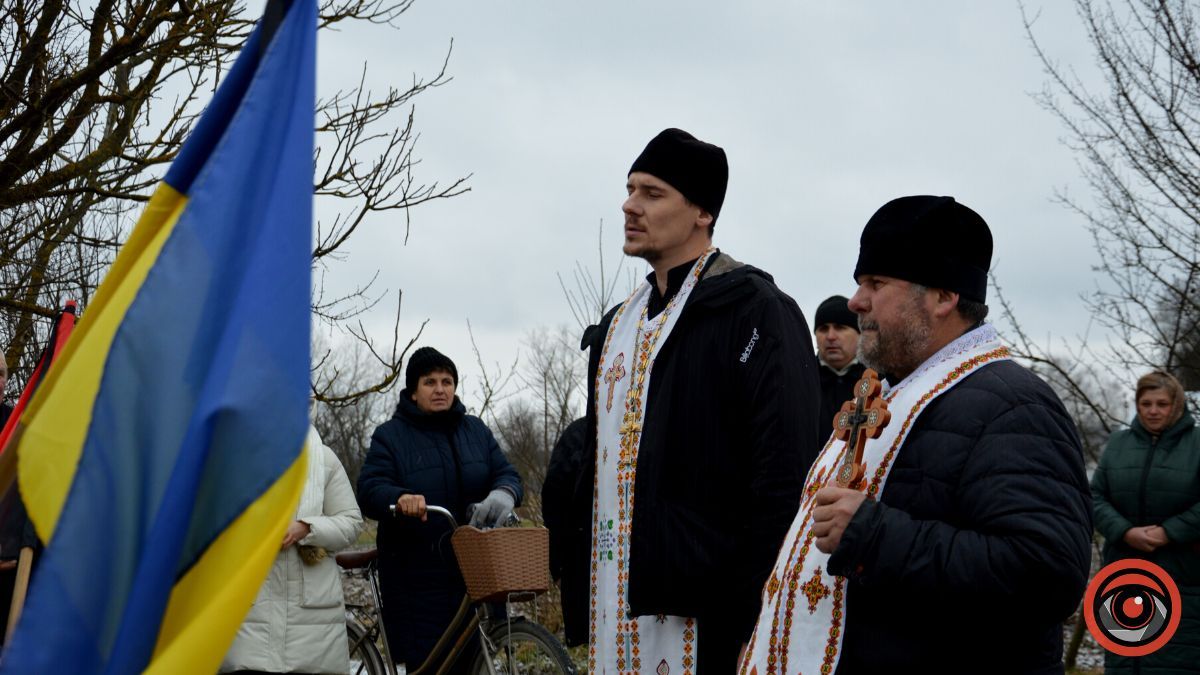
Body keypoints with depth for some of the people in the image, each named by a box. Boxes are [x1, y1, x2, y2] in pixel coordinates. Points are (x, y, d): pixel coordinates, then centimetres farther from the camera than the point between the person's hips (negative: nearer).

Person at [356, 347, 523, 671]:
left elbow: (506, 473, 8)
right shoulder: (390, 436, 2)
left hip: (472, 570, 4)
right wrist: (400, 498, -33)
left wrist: (504, 494, -18)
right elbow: (370, 491, -9)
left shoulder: (475, 430, 14)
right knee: (426, 662, -10)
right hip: (415, 575, -3)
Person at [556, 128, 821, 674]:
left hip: (701, 615, -7)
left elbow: (785, 470, -16)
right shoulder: (617, 325, 18)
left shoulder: (753, 308, -8)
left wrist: (753, 607, -20)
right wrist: (577, 597, 17)